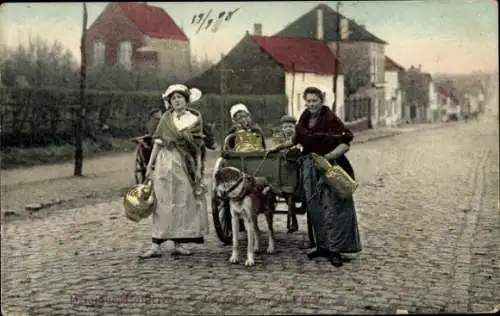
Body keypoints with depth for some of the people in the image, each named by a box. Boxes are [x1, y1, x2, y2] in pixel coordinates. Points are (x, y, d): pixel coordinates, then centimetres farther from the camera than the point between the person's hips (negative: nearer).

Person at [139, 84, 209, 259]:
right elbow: (158, 143, 5)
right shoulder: (166, 118, 5)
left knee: (184, 202, 3)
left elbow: (198, 146, 8)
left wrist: (198, 167, 3)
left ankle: (178, 244, 11)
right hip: (166, 162, -2)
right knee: (164, 202, -3)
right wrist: (150, 164, 1)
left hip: (186, 164, 2)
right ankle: (155, 246, -3)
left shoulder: (195, 118, 7)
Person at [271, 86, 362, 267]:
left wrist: (330, 156, -27)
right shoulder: (304, 119, 10)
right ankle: (322, 246, 21)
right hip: (309, 168, 7)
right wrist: (282, 146, 30)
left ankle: (335, 250, -2)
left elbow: (345, 143, -14)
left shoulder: (331, 119, -11)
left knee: (332, 208, -7)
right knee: (314, 209, 10)